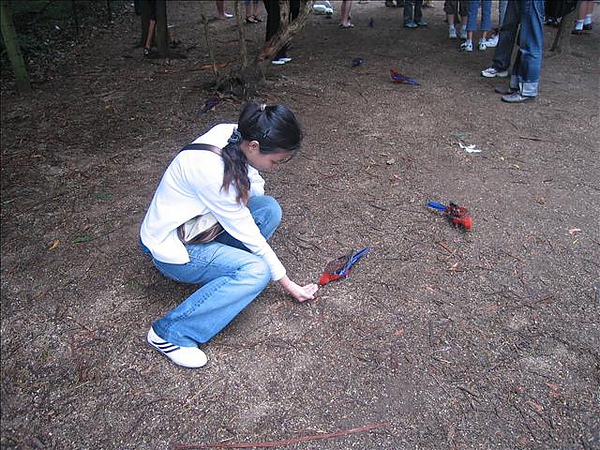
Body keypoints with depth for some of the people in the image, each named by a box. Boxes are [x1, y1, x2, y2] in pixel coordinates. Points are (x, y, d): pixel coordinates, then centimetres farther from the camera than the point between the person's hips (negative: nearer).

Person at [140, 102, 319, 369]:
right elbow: (247, 235, -25)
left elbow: (254, 188, 4)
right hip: (171, 245, -8)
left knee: (269, 209, -9)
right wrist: (288, 285, -14)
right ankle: (170, 333, -16)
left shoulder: (234, 134, -11)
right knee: (257, 271, -25)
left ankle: (216, 269, 2)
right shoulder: (211, 170, -34)